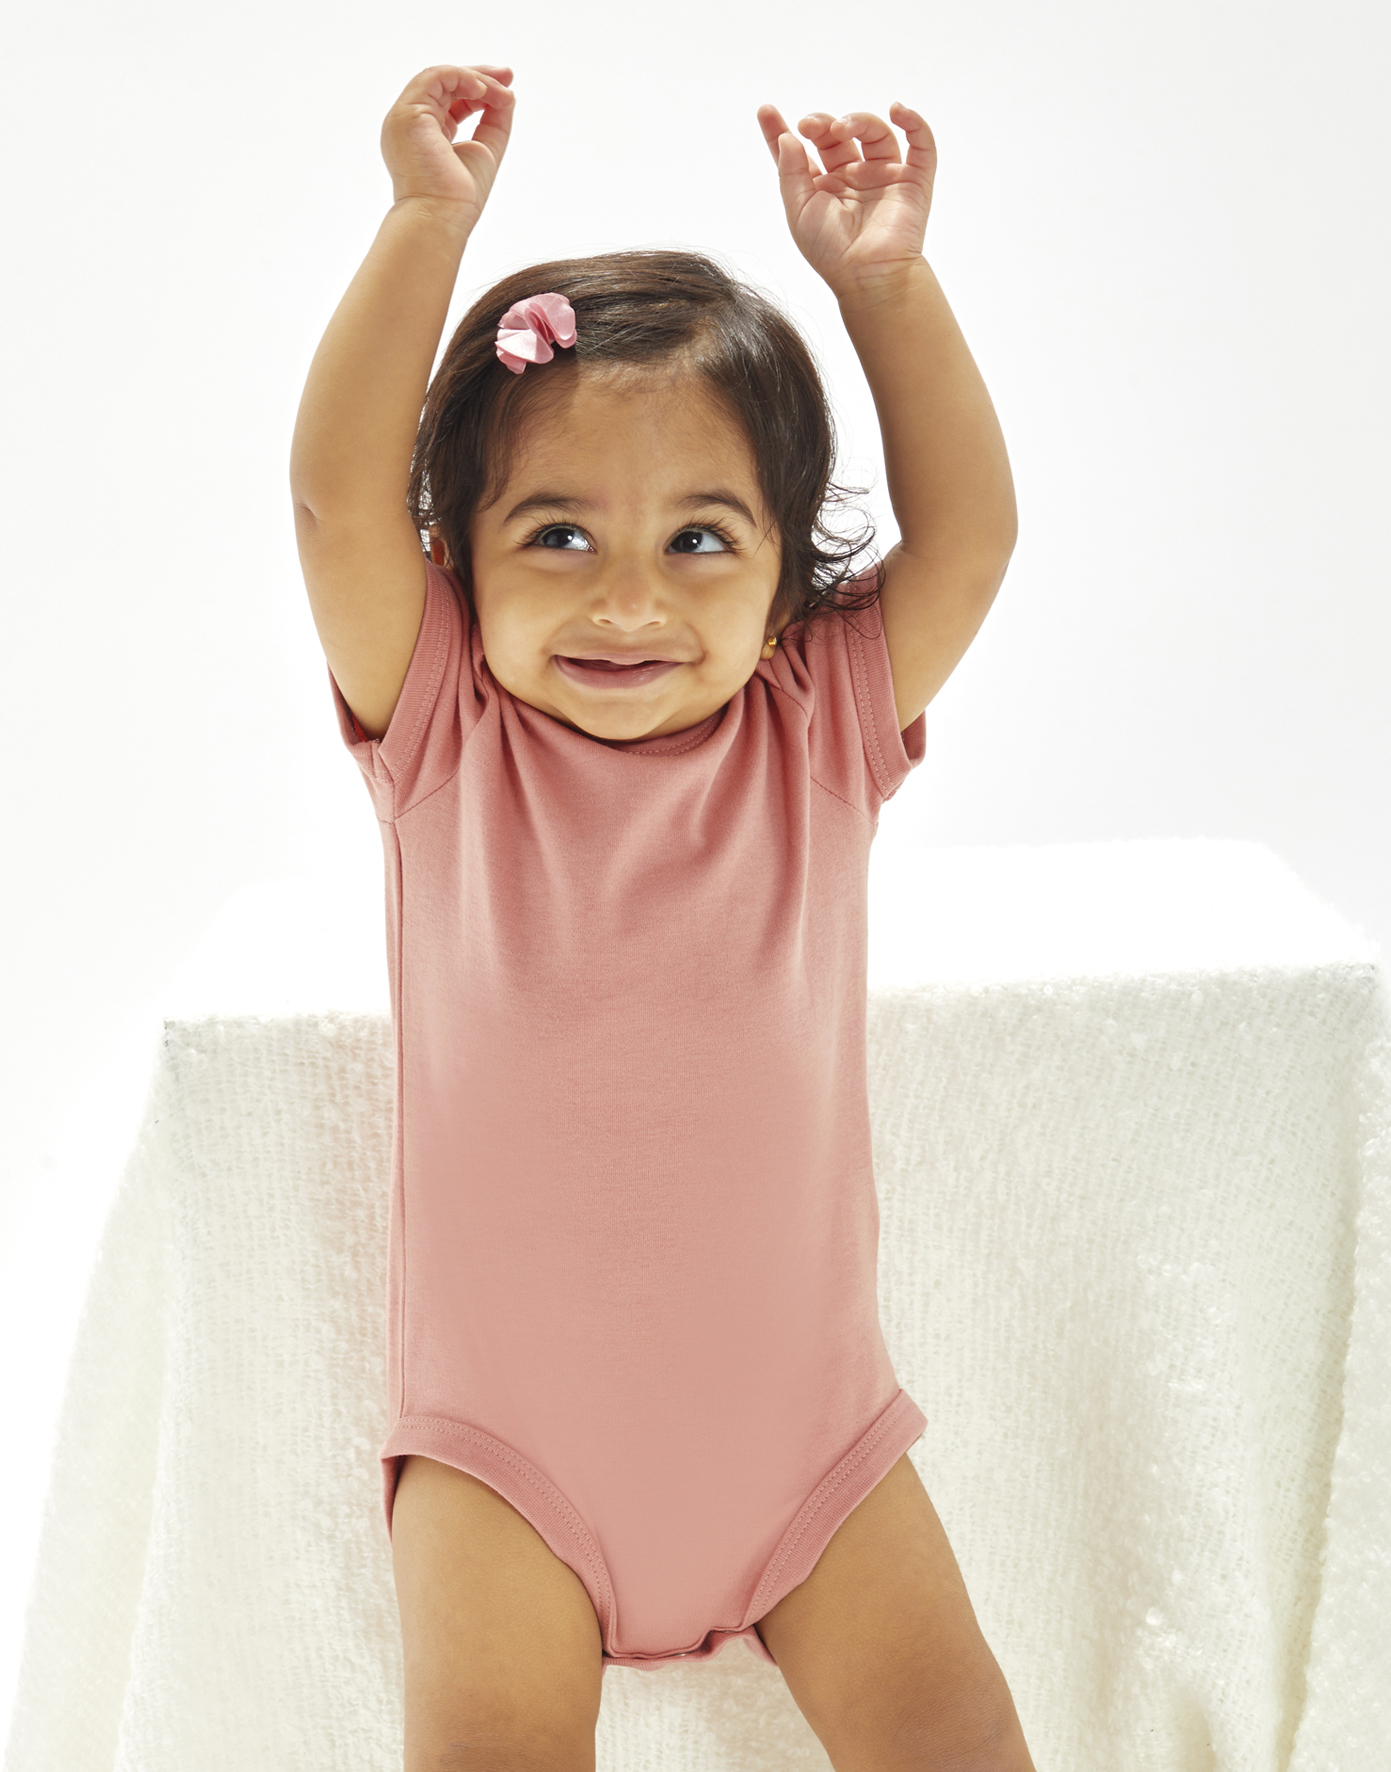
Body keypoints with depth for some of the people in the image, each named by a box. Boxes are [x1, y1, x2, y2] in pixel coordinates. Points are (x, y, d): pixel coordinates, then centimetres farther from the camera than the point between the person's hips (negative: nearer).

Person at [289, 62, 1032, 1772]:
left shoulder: (818, 736, 0)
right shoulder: (443, 737, -4)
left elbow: (968, 533, -5)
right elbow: (338, 495, -13)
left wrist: (885, 280, -12)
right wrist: (427, 224, -17)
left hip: (801, 1410, 1)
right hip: (505, 1431, -1)